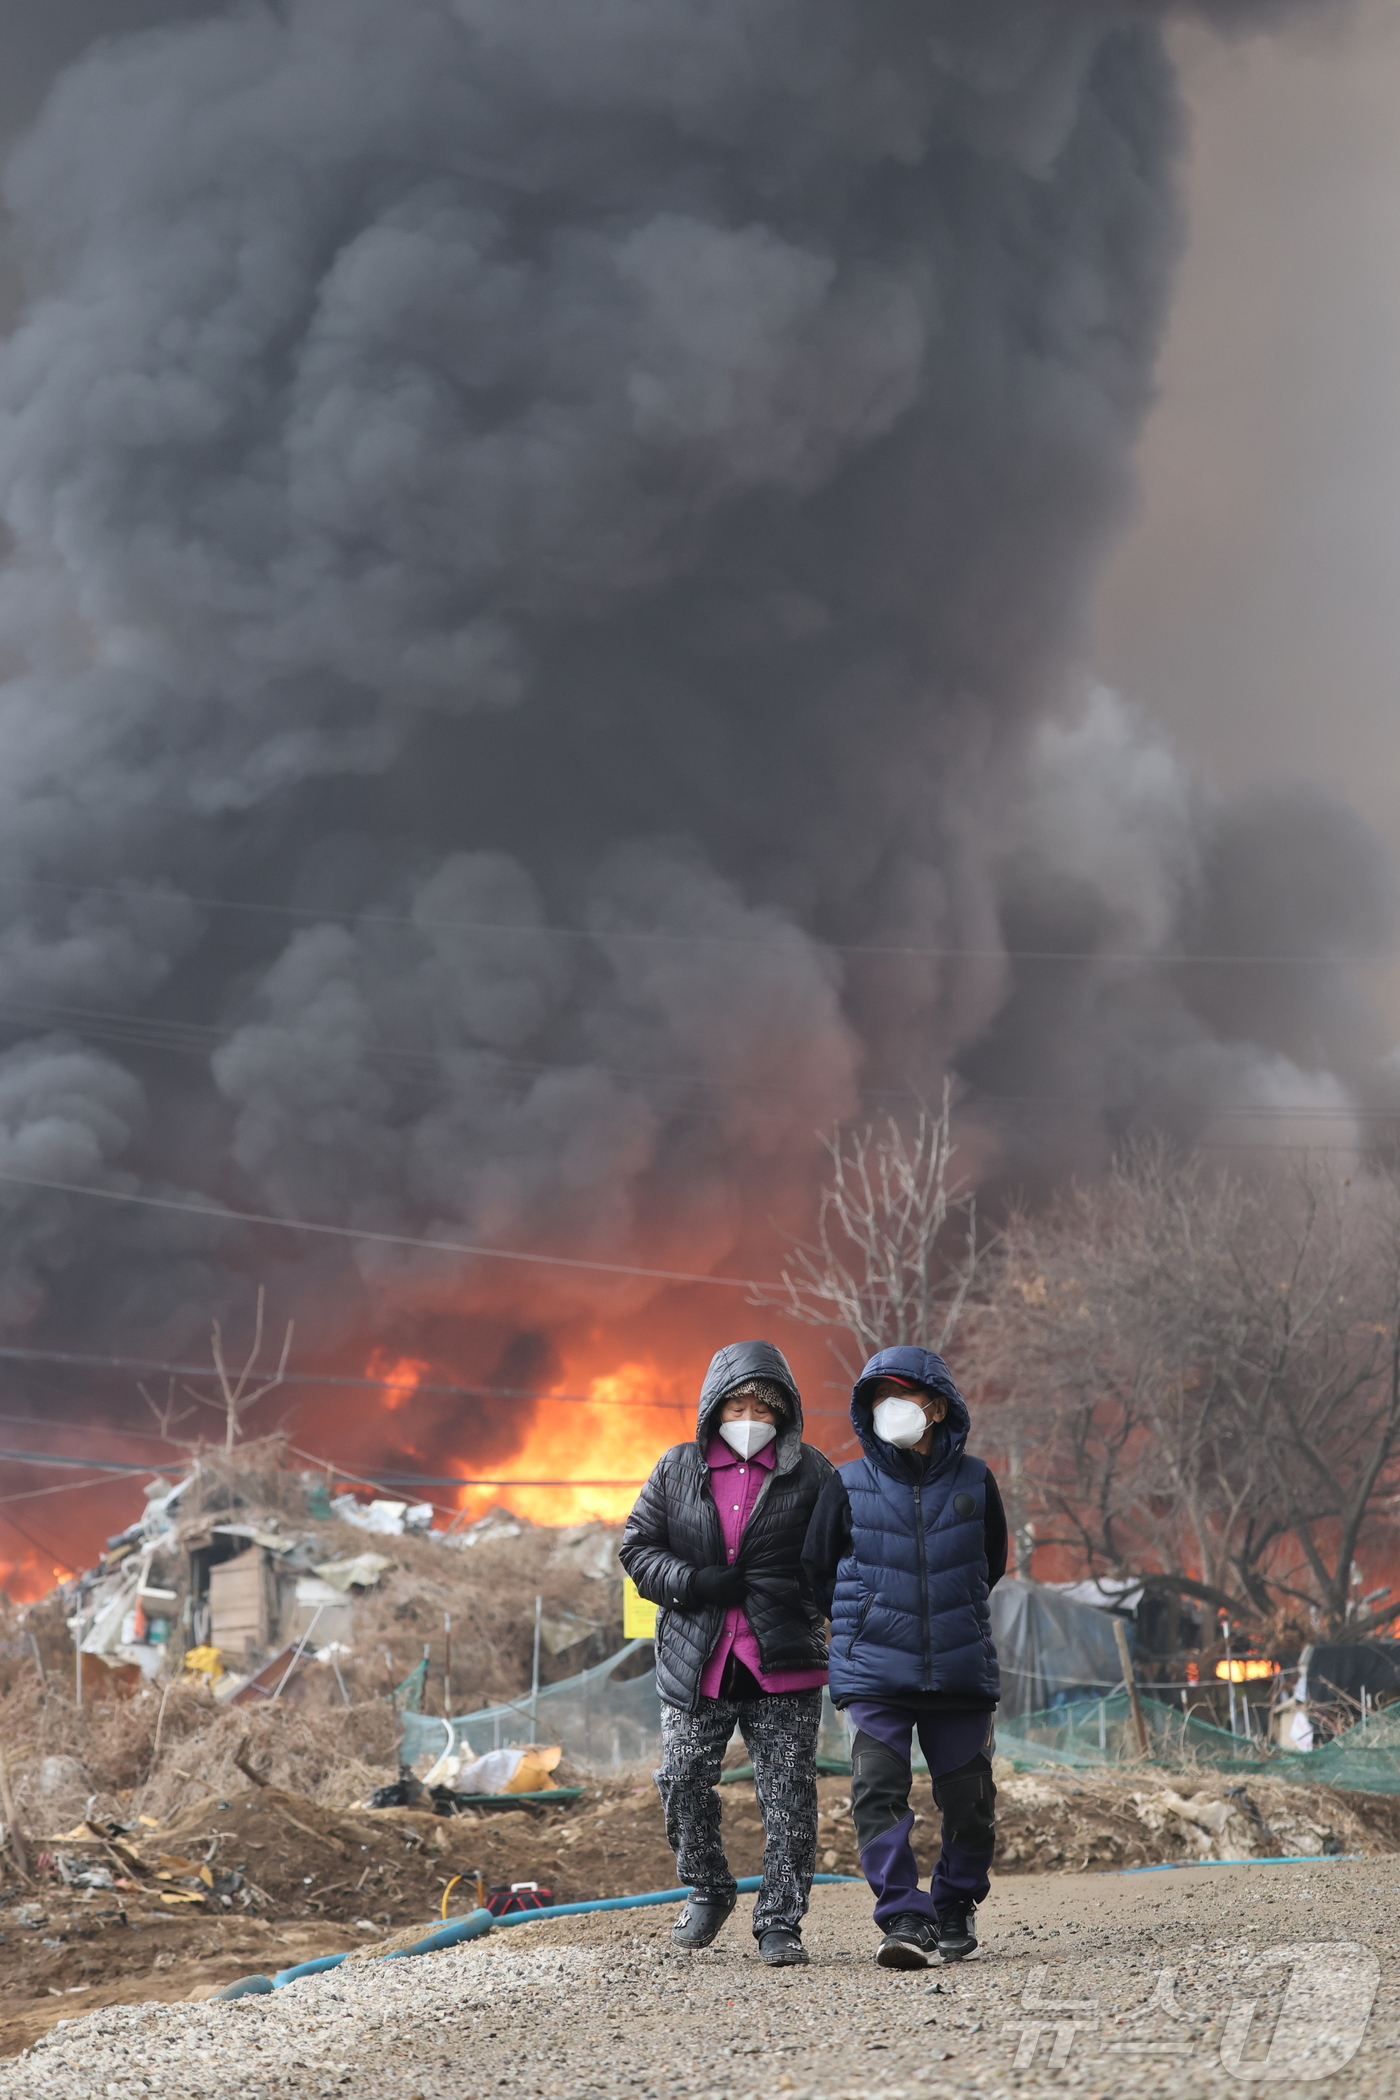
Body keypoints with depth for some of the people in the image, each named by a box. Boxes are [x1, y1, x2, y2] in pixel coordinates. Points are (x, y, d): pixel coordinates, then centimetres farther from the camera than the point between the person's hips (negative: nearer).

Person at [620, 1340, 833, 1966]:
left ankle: (780, 1922, 5)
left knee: (788, 1794, -3)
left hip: (783, 1663, -2)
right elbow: (636, 1547, 8)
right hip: (695, 1661, 2)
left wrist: (790, 1584, -12)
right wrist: (691, 1582, -9)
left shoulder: (810, 1474, 4)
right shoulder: (677, 1470, 8)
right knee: (683, 1781, 3)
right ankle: (709, 1891, 27)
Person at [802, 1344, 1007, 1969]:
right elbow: (816, 1571, 10)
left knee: (967, 1796, 6)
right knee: (879, 1790, -14)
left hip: (960, 1667, 1)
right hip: (874, 1673, -1)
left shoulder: (973, 1483, 3)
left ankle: (956, 1906, 27)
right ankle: (903, 1919, -14)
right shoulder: (848, 1487, -1)